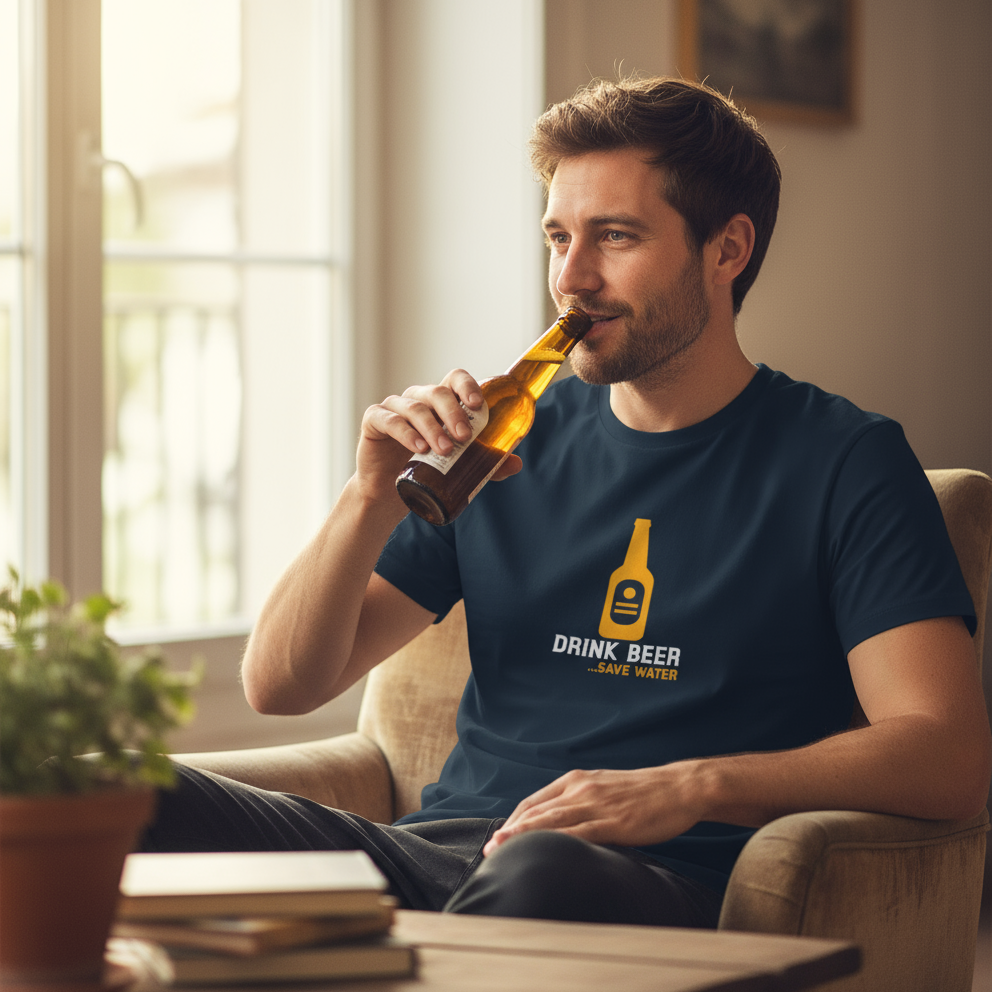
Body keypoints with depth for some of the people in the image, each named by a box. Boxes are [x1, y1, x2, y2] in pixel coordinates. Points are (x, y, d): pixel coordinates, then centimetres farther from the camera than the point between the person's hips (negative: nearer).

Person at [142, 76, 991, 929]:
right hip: (433, 853, 4)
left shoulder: (843, 460, 5)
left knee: (543, 872, -41)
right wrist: (373, 501, -3)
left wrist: (692, 787, -21)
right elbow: (280, 684, 15)